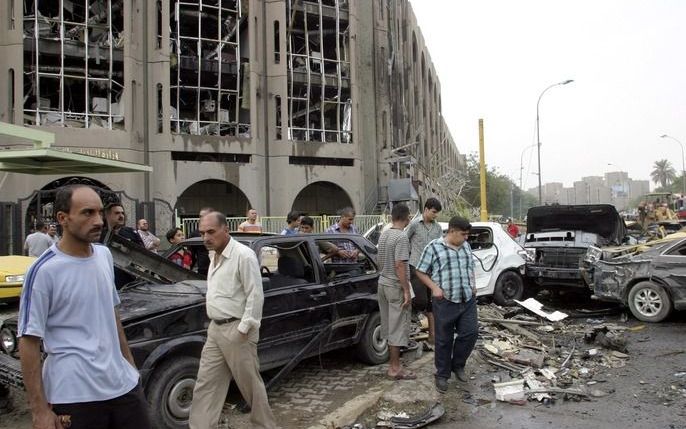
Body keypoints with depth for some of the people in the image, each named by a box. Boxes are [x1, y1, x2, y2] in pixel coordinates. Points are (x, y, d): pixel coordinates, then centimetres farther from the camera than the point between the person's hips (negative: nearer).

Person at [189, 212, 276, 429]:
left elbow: (255, 295, -19)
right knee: (205, 384, 9)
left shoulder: (243, 255, -16)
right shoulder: (215, 258, 11)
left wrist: (244, 328, -19)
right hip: (215, 329, 8)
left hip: (236, 330, -8)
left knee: (250, 384, 6)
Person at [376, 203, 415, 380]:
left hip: (383, 284, 9)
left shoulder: (383, 235, 9)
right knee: (398, 327, -1)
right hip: (396, 286, -8)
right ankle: (395, 368, 5)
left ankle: (393, 362, 26)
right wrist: (406, 290, -19)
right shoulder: (402, 237, -17)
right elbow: (399, 265, -22)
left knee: (389, 325, 16)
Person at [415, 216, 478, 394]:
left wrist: (473, 284, 8)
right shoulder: (433, 247, -7)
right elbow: (421, 272, -3)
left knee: (470, 333, 4)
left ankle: (458, 364, 27)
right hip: (446, 302, -5)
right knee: (444, 340, 5)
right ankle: (442, 375, 20)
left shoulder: (466, 246, 11)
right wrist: (434, 288, -14)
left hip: (468, 300, 5)